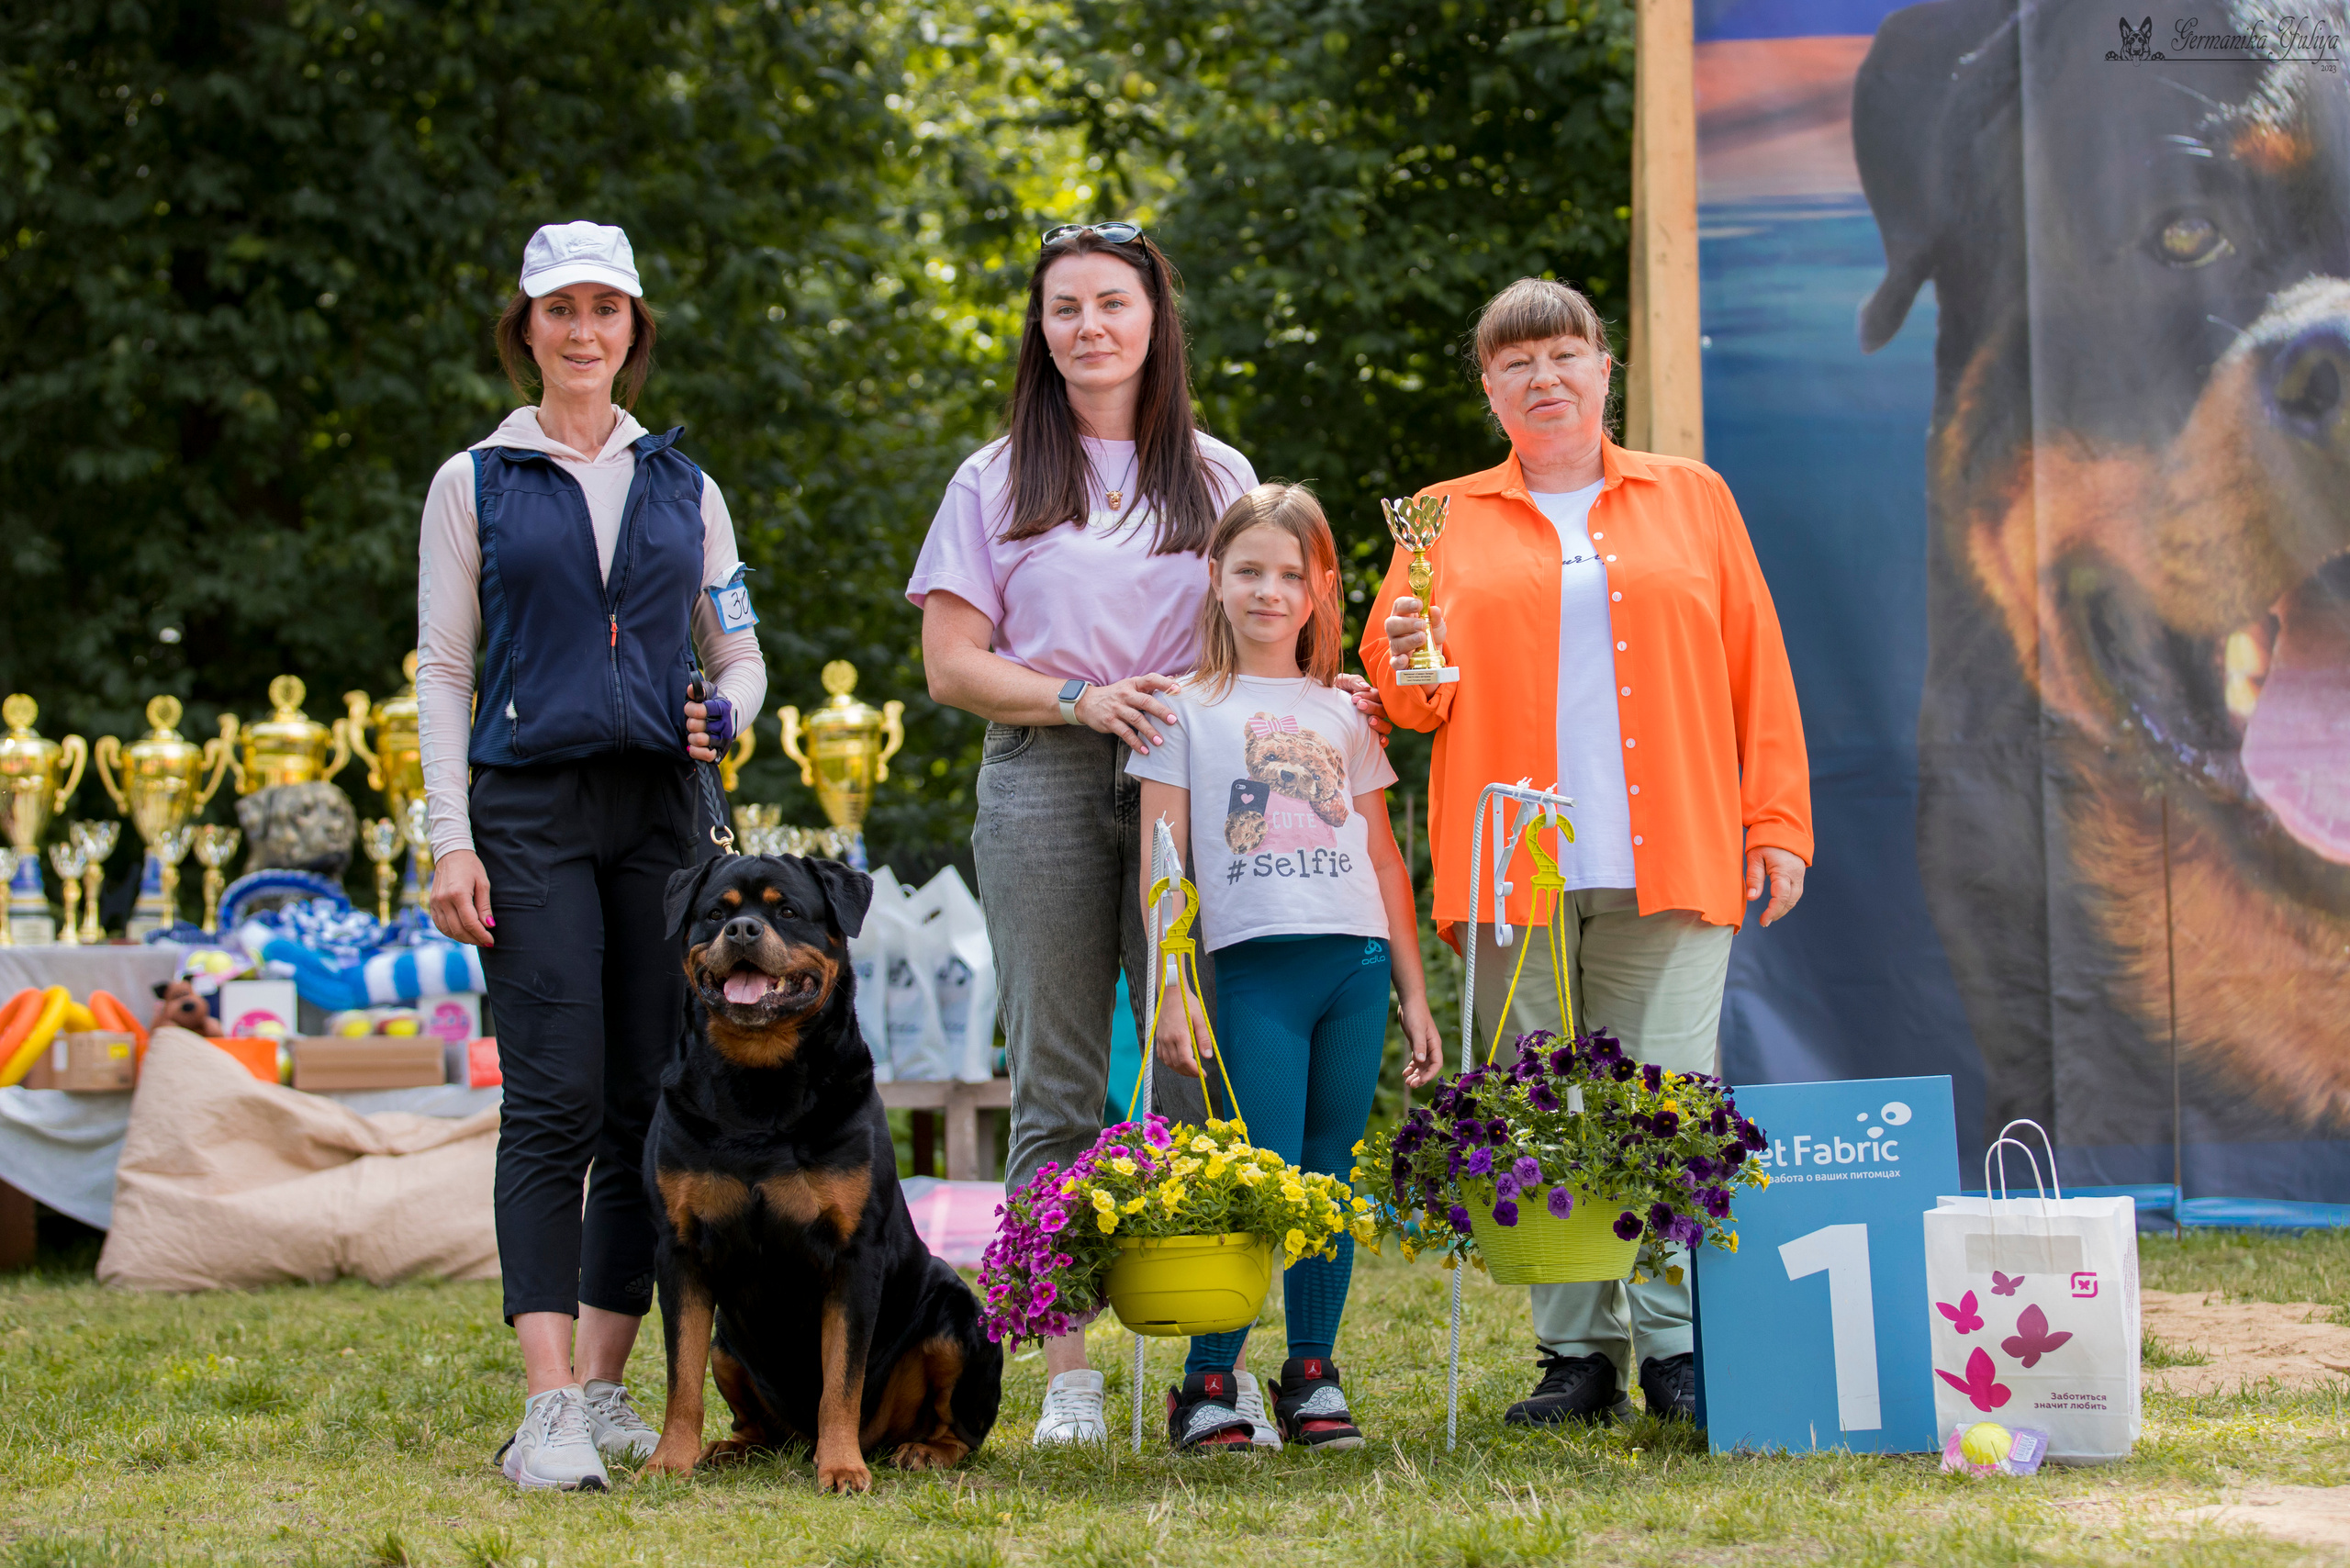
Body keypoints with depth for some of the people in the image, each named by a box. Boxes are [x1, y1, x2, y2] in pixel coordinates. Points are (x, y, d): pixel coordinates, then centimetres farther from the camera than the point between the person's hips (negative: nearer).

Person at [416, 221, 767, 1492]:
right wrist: (450, 840, -6)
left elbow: (738, 650, 20)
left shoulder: (682, 484, 15)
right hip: (531, 811, -3)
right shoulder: (476, 483, 7)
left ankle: (604, 1387, 8)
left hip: (662, 812, 3)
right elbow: (443, 671, 4)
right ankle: (549, 1404, -15)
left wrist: (728, 711, -3)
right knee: (553, 1102, -12)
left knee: (649, 1105, 1)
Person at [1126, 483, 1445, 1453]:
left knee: (1329, 1176, 5)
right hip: (1253, 963, -3)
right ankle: (1207, 1382, -2)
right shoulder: (1187, 710, 7)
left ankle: (1313, 1376, 13)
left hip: (1355, 965, 3)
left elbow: (1384, 859, 18)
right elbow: (1159, 862, 2)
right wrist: (1171, 991, -7)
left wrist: (1413, 993, 14)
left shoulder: (1344, 715, 16)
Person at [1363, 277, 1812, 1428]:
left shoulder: (1691, 501, 16)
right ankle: (1579, 1354, 3)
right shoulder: (1446, 522, 15)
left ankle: (1677, 1350, -3)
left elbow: (1756, 672, 12)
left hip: (1668, 865, -1)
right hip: (1509, 872, 1)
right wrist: (1411, 671, -10)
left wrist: (1775, 823, 4)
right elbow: (1404, 691, 13)